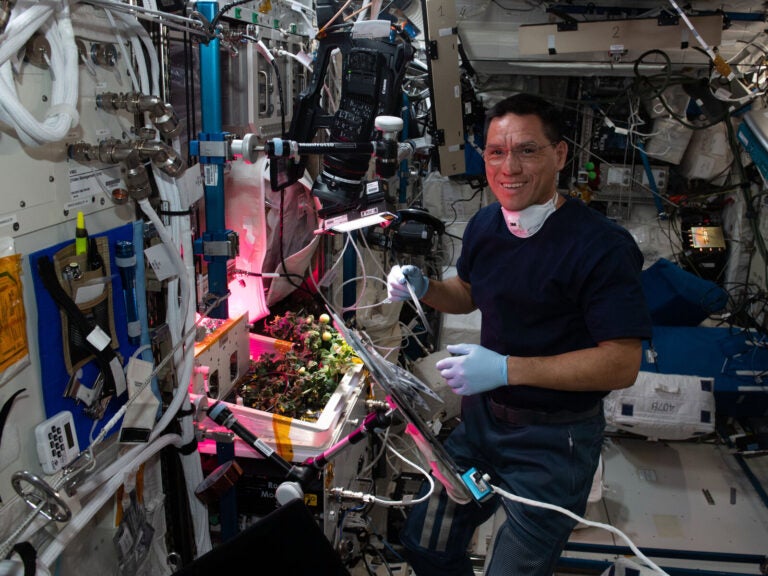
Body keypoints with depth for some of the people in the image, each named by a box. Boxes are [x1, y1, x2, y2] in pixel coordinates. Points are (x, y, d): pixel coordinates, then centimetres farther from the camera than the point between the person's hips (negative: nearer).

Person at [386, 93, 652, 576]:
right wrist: (422, 287, -4)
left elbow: (622, 364, -24)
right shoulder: (485, 225, 0)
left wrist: (508, 369, -30)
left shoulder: (602, 246, -22)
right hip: (483, 415, 7)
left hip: (553, 441, -6)